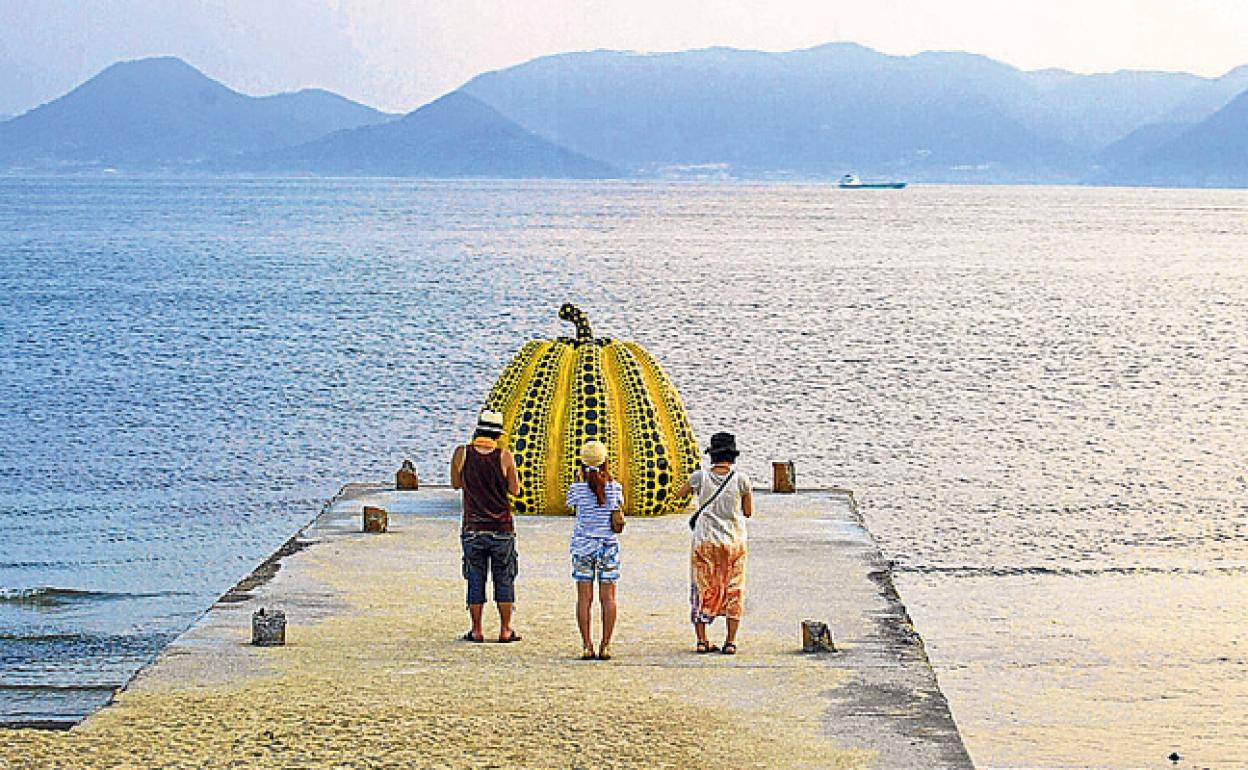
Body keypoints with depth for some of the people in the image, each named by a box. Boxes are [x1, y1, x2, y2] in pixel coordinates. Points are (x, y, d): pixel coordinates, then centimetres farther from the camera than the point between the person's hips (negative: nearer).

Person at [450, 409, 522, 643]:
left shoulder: (462, 454, -5)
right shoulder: (505, 457, -10)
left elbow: (456, 484, 9)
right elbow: (515, 489, -1)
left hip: (473, 528, 1)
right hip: (502, 528, -1)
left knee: (476, 579, 9)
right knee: (504, 579, 9)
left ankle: (476, 630, 10)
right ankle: (505, 630, 11)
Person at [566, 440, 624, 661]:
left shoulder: (577, 488, -7)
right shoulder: (614, 487, -4)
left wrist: (579, 478, 11)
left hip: (583, 545, 0)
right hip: (609, 544, 1)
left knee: (584, 597, 3)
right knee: (608, 597, 4)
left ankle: (587, 646, 0)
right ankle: (606, 646, 2)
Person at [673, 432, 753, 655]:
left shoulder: (701, 477, -7)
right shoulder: (740, 479, -9)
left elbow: (678, 494, 10)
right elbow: (748, 512, 1)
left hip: (704, 542, 1)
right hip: (733, 541, -1)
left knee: (702, 590, 10)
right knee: (733, 591, 9)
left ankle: (702, 640, 9)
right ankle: (731, 641, 6)